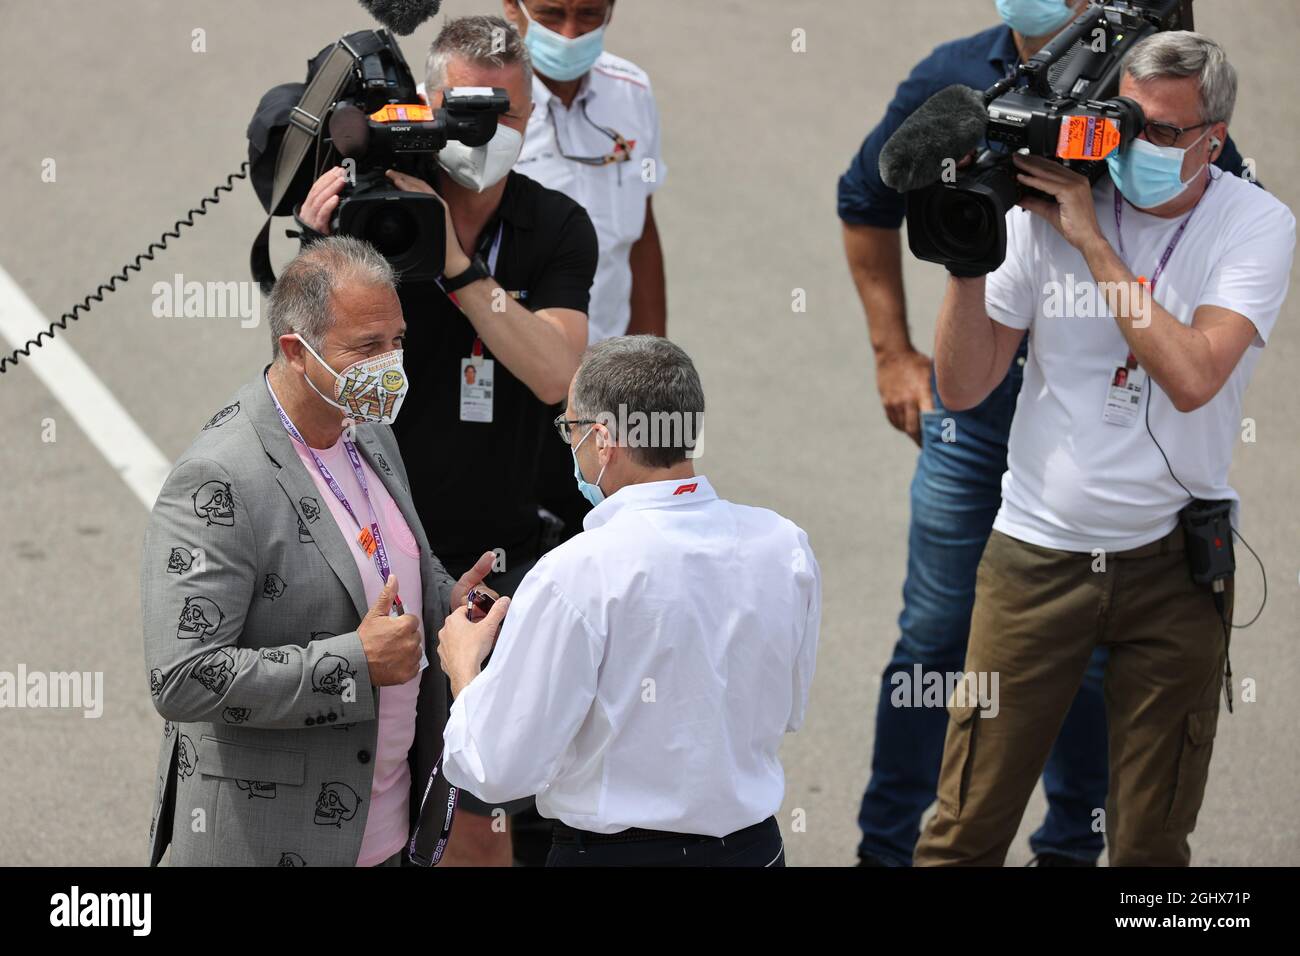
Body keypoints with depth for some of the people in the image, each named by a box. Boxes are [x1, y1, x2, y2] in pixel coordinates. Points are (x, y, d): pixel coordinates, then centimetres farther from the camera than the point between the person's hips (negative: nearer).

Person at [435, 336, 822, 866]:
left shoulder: (576, 574, -22)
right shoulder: (785, 548, -6)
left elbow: (501, 769, -18)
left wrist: (463, 664, 0)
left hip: (612, 852, -5)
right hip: (756, 845, 5)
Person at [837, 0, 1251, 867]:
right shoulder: (950, 80, -2)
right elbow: (868, 204, 16)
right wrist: (894, 354, 12)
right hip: (976, 397, 2)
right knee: (936, 631, 5)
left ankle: (1073, 844, 26)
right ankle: (888, 843, 19)